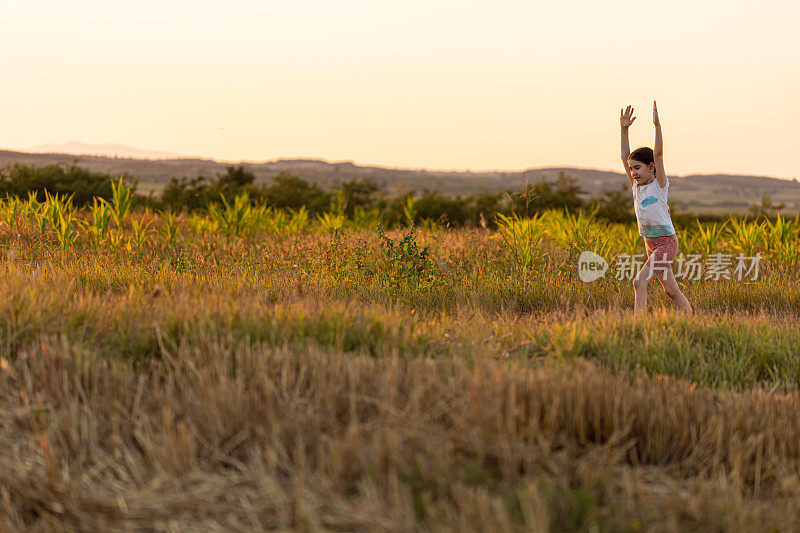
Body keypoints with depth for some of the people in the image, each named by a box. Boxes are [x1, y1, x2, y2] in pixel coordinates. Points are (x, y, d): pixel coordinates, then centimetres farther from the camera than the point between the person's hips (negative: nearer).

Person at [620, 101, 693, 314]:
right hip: (651, 244, 7)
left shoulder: (659, 185, -9)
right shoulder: (636, 186, 7)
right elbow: (625, 156, 5)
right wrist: (624, 129, 0)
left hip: (667, 242, -7)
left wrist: (657, 124, -26)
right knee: (671, 291, 12)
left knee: (639, 281, -21)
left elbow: (658, 154, -20)